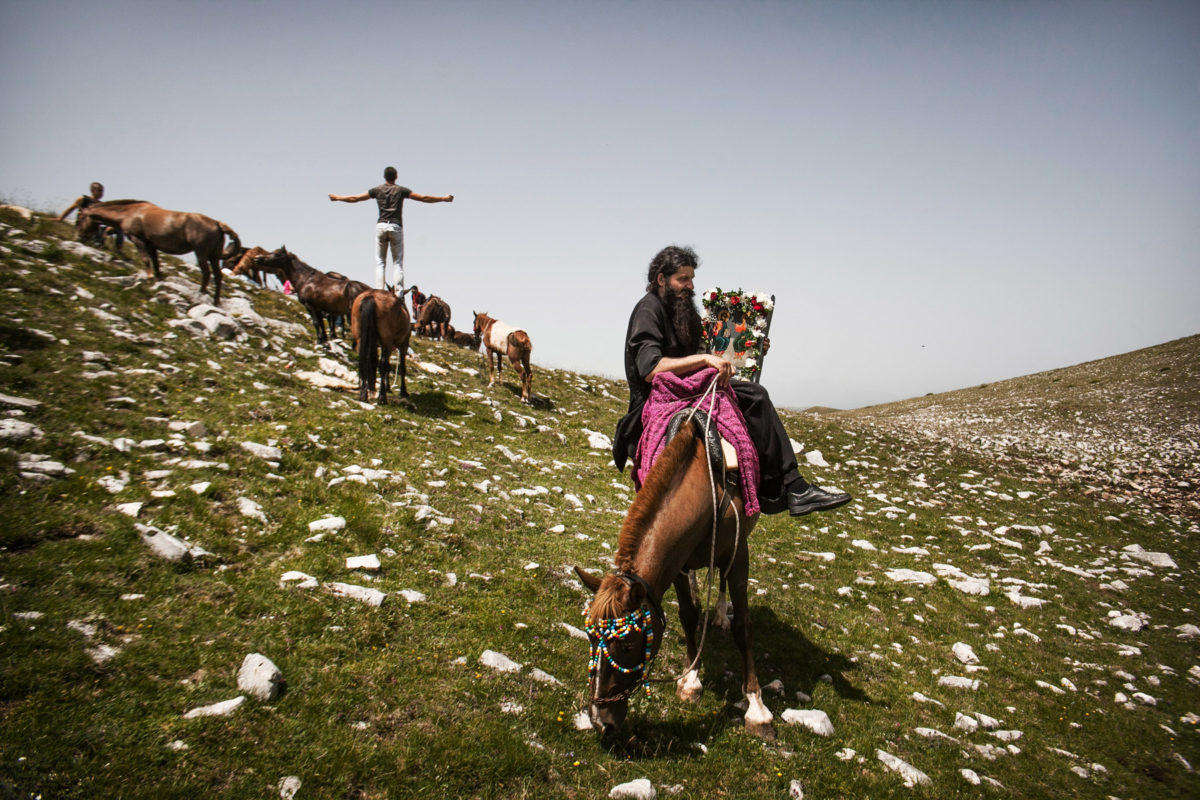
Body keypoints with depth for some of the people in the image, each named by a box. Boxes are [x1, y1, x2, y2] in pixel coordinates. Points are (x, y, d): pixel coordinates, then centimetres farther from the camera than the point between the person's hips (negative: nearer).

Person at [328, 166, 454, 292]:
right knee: (397, 262, 1)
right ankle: (398, 293, -8)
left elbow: (354, 198, 12)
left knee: (380, 262, 5)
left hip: (381, 226, 1)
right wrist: (444, 199, 11)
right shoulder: (401, 190, 4)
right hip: (396, 227, -1)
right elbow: (423, 198, 4)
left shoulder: (377, 190, 7)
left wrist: (336, 197, 28)